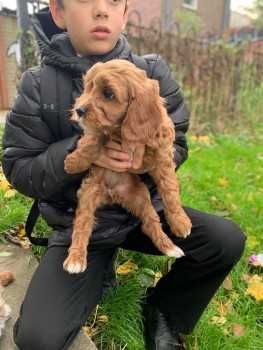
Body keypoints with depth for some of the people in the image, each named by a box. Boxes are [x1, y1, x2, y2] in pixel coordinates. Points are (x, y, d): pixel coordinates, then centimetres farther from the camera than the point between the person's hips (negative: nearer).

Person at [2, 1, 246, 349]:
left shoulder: (153, 72, -3)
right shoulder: (39, 85, -7)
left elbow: (177, 144, 2)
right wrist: (77, 151, -25)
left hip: (145, 208, 2)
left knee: (228, 240, -16)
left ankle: (163, 311, 13)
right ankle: (98, 276, 20)